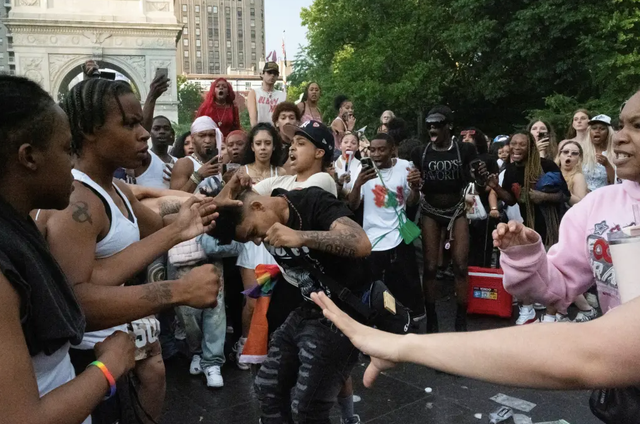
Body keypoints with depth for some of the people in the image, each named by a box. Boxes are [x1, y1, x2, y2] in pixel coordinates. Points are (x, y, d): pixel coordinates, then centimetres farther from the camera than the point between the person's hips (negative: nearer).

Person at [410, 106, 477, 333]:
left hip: (456, 210, -1)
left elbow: (476, 180, 4)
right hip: (430, 211, 1)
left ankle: (461, 320, 7)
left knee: (461, 266, -4)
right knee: (430, 267, 0)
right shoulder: (420, 153, -1)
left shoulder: (465, 150, -4)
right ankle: (431, 319, 12)